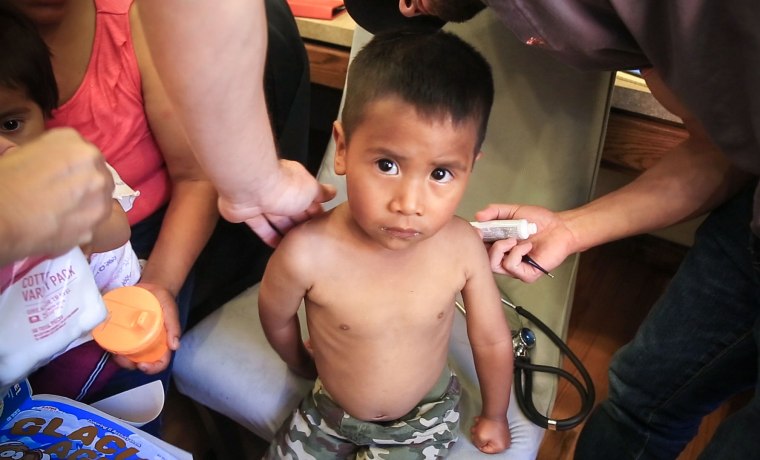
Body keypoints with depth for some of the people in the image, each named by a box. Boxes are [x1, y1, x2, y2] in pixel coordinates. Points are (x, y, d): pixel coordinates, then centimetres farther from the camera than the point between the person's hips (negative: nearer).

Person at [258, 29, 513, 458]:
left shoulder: (463, 247, -29)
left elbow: (492, 340, -11)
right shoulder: (307, 253, -33)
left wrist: (495, 416, 5)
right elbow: (276, 317, -10)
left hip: (425, 419, 0)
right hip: (331, 412, 1)